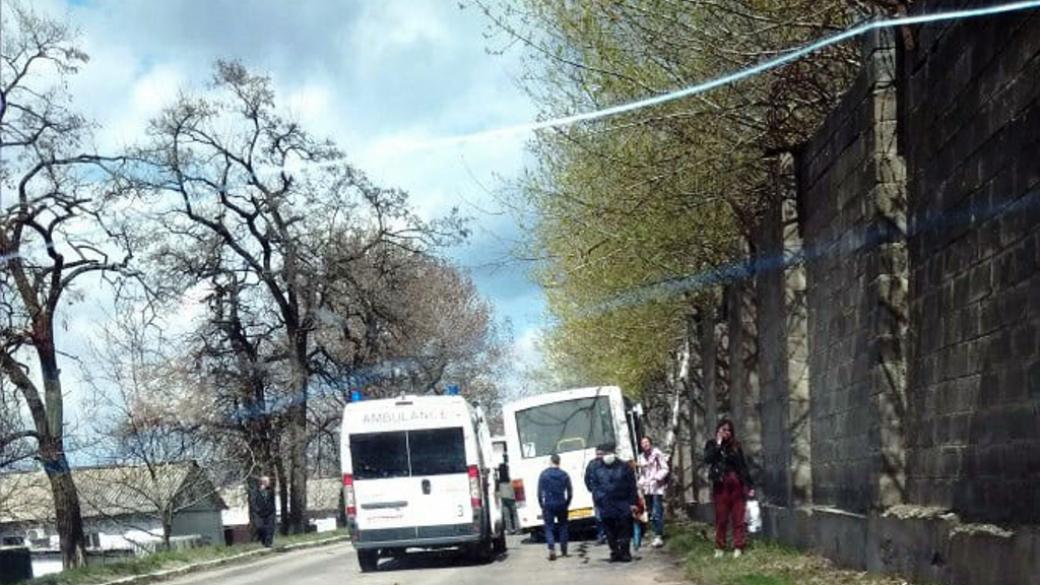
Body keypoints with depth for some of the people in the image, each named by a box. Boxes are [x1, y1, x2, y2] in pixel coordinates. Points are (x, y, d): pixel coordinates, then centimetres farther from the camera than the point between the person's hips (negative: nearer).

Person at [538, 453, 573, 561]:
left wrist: (541, 505, 5)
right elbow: (570, 491, 3)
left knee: (549, 527, 1)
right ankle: (564, 550, 19)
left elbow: (540, 492, -5)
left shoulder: (544, 474, -5)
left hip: (548, 504, -2)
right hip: (561, 504, 2)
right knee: (562, 526, 16)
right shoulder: (564, 475, 1)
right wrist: (567, 504, 15)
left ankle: (552, 549, -18)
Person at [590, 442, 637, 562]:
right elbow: (595, 488, 11)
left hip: (623, 506, -2)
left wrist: (633, 503, -2)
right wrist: (597, 502, 0)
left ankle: (625, 552, 5)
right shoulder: (597, 470, 10)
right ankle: (615, 553, 12)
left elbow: (632, 486, 3)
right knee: (611, 532, 4)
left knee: (624, 530, -2)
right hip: (606, 507, 2)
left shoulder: (624, 467, 4)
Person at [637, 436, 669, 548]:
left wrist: (658, 477, -20)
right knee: (652, 514, 6)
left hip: (657, 487, -6)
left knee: (656, 513, -14)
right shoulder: (641, 457, 15)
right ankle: (658, 535, 15)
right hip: (647, 489, 6)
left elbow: (665, 469, -5)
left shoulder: (657, 454, -3)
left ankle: (659, 536, -15)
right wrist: (641, 483, 6)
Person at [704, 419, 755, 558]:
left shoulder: (736, 445, 9)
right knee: (721, 518, 1)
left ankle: (738, 547, 2)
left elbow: (743, 466, 9)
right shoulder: (711, 445, 6)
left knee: (738, 517, 0)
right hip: (721, 485, -1)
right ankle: (719, 548, 6)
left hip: (737, 485, 1)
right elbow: (707, 459, -13)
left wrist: (749, 486, 4)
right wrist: (718, 444, -11)